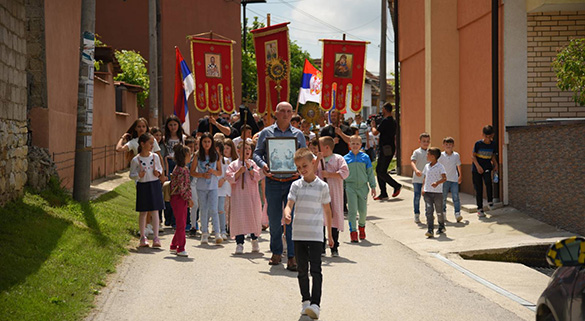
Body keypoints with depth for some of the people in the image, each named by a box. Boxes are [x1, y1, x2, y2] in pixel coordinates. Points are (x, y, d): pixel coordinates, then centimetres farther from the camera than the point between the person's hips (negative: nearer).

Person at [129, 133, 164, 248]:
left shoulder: (155, 156, 2)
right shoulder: (136, 160, -6)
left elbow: (160, 168, 16)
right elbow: (131, 174, 0)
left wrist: (158, 172, -6)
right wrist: (138, 175, -20)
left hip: (155, 185, 2)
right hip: (142, 186, -2)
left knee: (154, 211, -1)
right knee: (143, 212, 6)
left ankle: (156, 237, -1)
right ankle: (143, 237, 16)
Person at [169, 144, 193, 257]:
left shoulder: (184, 168, 13)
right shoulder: (180, 170, -18)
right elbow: (181, 187, -21)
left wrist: (188, 199, 16)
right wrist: (188, 199, -16)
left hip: (182, 200, 10)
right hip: (178, 198, -10)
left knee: (181, 224, 14)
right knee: (181, 224, -4)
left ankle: (173, 246, 24)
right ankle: (180, 249, 2)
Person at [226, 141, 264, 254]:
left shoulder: (253, 163, 8)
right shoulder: (233, 165, 5)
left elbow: (258, 177, -2)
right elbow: (230, 178, -2)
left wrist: (250, 168, -13)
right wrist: (239, 172, -13)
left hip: (252, 195, 1)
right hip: (238, 195, -1)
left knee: (254, 217, 5)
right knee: (239, 218, -6)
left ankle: (254, 239, 24)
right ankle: (239, 243, -2)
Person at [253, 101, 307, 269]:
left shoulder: (298, 134, 10)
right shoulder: (266, 133, 8)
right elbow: (257, 153, 8)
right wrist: (263, 165, -13)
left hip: (293, 181, 0)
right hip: (273, 181, 0)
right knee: (274, 219, 7)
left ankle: (292, 256, -3)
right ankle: (276, 252, 24)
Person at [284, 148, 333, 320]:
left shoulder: (322, 186, 0)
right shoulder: (296, 185, 4)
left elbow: (327, 210, 8)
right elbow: (289, 204, -5)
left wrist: (330, 234, 11)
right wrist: (287, 214, -30)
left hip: (316, 235, -3)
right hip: (298, 234, 3)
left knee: (315, 269, -9)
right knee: (302, 270, 11)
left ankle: (315, 304, -14)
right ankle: (305, 300, 23)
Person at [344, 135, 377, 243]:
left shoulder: (365, 157, 5)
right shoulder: (346, 158, 3)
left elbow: (370, 172, 9)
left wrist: (373, 186, 6)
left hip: (363, 186, 1)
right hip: (350, 186, -1)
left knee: (363, 210, 7)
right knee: (352, 210, -6)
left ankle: (362, 226, 33)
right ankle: (353, 231, -2)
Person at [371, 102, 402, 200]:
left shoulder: (385, 121, -16)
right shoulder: (392, 121, 16)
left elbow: (375, 132, -16)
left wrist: (373, 126, 4)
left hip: (386, 150, -10)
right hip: (389, 149, 10)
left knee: (381, 172, -8)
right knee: (379, 170, 11)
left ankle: (396, 186, -2)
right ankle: (383, 194, 12)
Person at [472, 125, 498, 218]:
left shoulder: (493, 144, 5)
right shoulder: (478, 143, -6)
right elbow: (473, 156, -4)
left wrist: (495, 165, 5)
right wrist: (478, 166, -14)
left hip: (487, 167, 2)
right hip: (476, 168, -1)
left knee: (488, 181, -28)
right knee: (478, 189, 0)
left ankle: (490, 201, -13)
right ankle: (480, 209, 9)